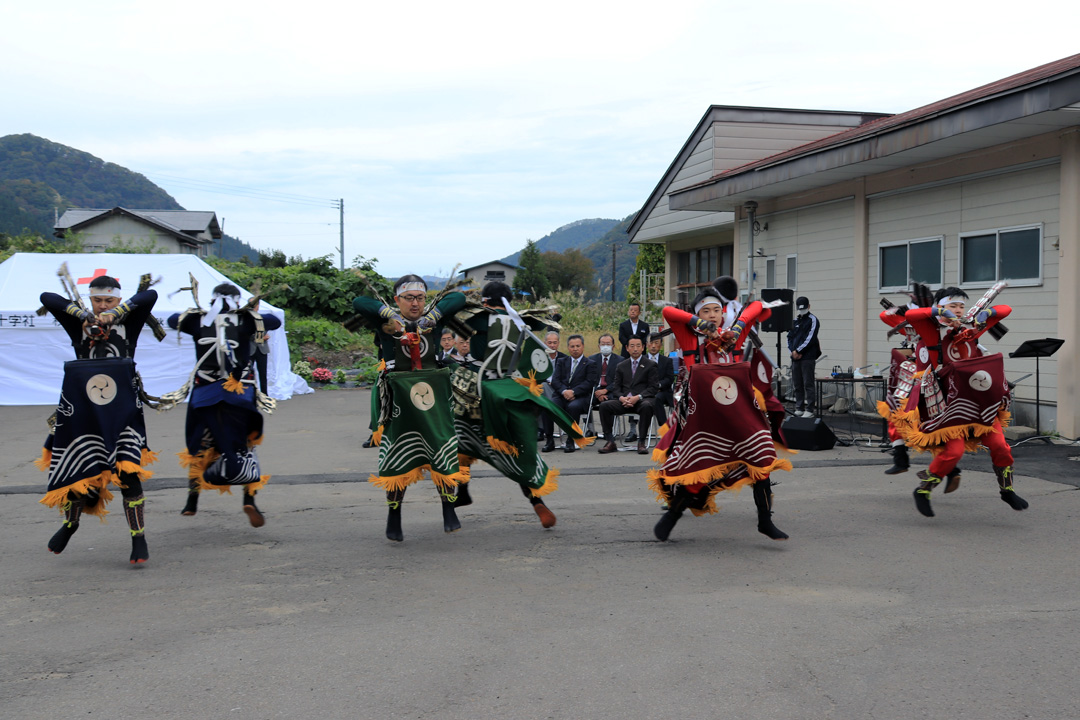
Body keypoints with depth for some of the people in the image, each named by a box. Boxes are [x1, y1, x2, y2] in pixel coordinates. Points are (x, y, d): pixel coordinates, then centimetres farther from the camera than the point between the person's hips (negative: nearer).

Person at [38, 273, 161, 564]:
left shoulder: (128, 324, 5)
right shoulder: (79, 325, 7)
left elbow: (150, 296, -11)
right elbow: (47, 298, -3)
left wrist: (114, 313, -17)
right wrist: (84, 314, -11)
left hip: (122, 409, -2)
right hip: (82, 409, 2)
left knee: (128, 472, -13)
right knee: (78, 474, 9)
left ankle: (138, 539, -4)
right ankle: (70, 522, 40)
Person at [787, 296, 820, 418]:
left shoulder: (812, 320, -2)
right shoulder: (795, 321, 18)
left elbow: (810, 338, -12)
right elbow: (789, 337, 15)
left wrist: (798, 351, -13)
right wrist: (793, 351, -2)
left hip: (807, 357, -7)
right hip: (795, 357, 7)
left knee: (808, 384, -7)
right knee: (797, 384, 9)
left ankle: (809, 410, -7)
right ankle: (799, 408, 15)